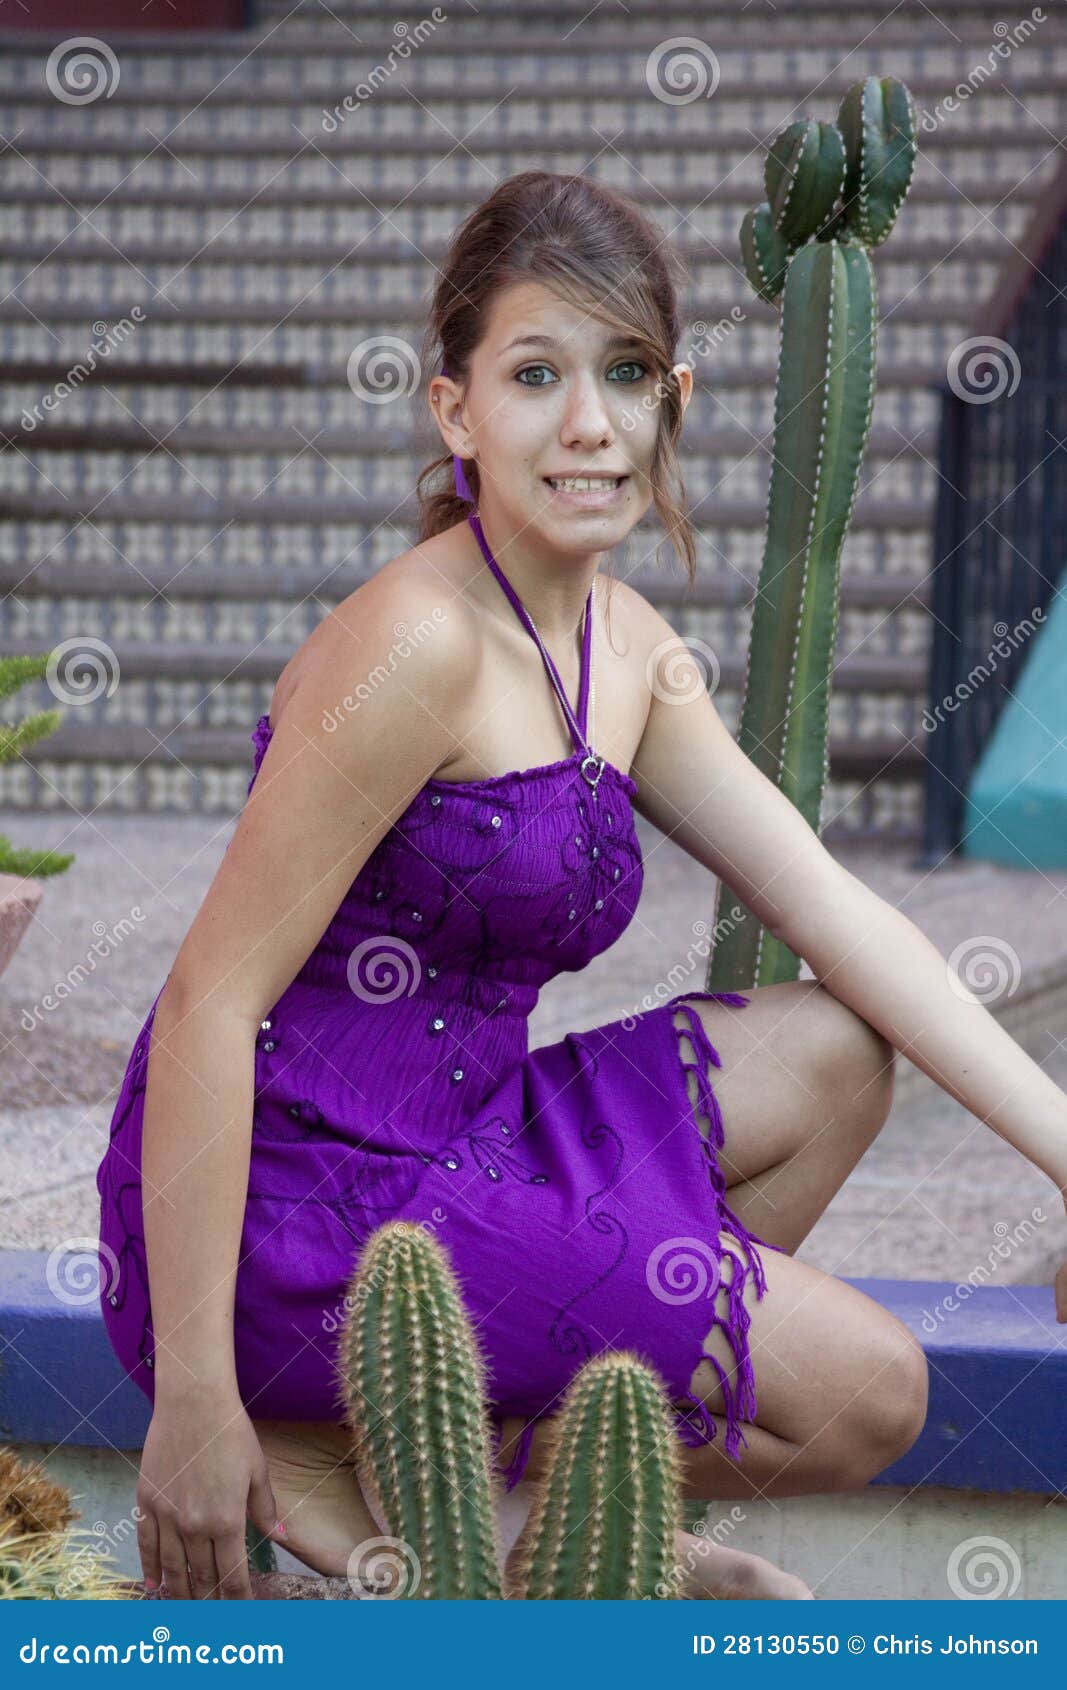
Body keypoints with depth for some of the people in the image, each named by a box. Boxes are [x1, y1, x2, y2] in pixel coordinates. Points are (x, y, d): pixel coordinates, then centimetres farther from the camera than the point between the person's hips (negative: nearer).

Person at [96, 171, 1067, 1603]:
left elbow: (837, 917, 11)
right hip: (294, 1202, -9)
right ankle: (333, 1466, -1)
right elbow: (210, 1004, -21)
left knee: (835, 1056, 14)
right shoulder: (419, 644, -18)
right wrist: (191, 1402, -23)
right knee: (864, 1390, -7)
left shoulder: (628, 652, 10)